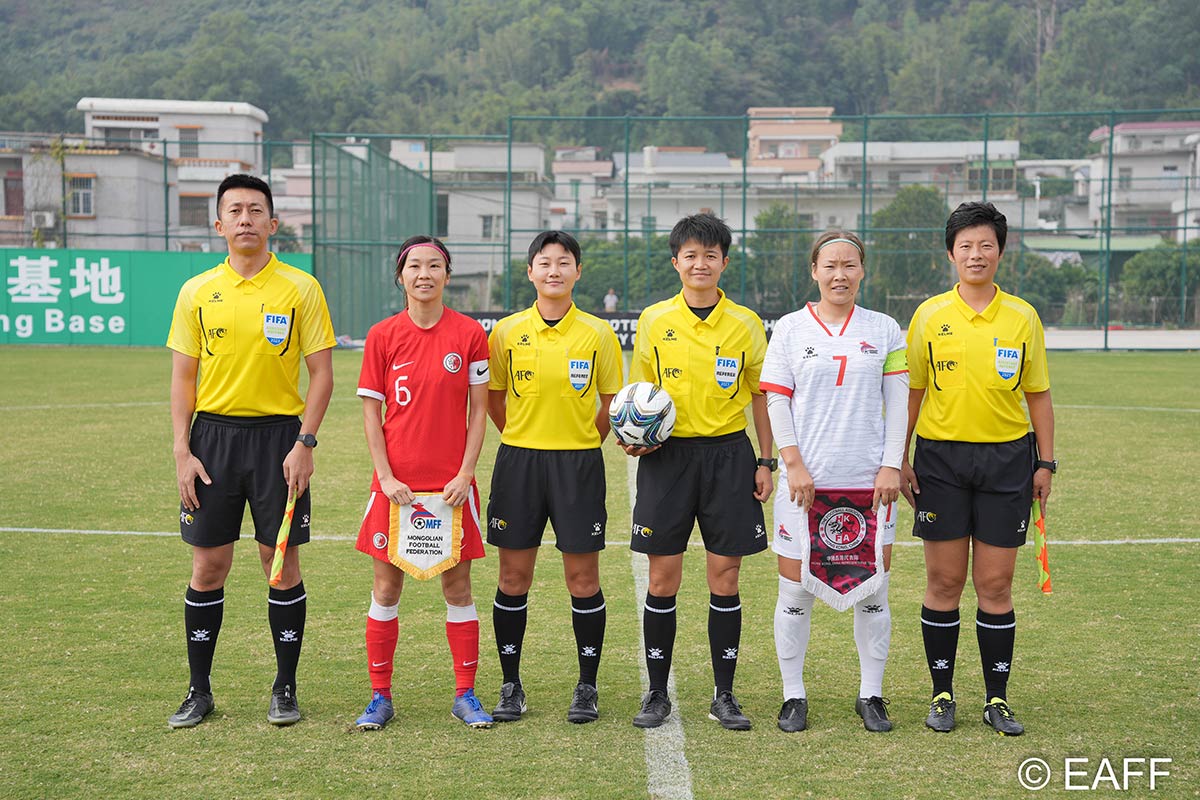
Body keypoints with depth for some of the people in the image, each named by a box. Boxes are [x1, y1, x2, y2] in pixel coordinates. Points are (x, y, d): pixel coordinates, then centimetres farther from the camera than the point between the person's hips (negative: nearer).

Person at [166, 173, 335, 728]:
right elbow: (183, 377, 7)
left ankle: (285, 688, 15)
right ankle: (199, 691, 17)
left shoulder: (301, 289, -1)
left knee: (282, 563, 2)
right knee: (208, 566, 5)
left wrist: (305, 443, -10)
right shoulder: (196, 292, 6)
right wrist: (182, 452, -1)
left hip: (279, 435, -2)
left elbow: (321, 373, -1)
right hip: (213, 435, 2)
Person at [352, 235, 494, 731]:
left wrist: (465, 473, -7)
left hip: (452, 483, 0)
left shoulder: (469, 334, 0)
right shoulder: (383, 336, 1)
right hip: (396, 482, 1)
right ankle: (380, 697, 16)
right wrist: (386, 477, -7)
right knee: (386, 585, 5)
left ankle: (465, 695, 17)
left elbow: (478, 409, 2)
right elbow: (371, 412, 2)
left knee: (458, 585, 5)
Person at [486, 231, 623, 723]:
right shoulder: (506, 333, 2)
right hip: (518, 461, 1)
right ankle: (511, 686, 17)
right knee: (513, 577, 5)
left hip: (578, 465, -1)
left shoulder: (598, 333, 0)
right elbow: (494, 399, 12)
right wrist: (524, 441, 8)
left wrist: (581, 443, 6)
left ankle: (587, 687, 15)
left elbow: (612, 403, 8)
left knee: (583, 579, 2)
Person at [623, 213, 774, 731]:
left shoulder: (745, 324, 3)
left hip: (726, 454, 0)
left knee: (725, 576, 2)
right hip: (667, 455, 0)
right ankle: (657, 693, 13)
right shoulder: (654, 321, 4)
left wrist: (766, 462, 4)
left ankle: (724, 695, 13)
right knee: (663, 577, 2)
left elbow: (760, 396, 9)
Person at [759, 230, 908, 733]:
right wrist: (793, 465, -7)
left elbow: (897, 402, 6)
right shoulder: (790, 328, 5)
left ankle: (871, 696, 18)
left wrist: (892, 465, -2)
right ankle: (794, 696, 15)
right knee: (796, 591, 1)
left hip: (869, 482, 1)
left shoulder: (884, 330, 8)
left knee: (872, 592, 4)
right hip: (806, 481, -1)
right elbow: (776, 402, 2)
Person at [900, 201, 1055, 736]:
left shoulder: (1022, 317, 4)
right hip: (941, 456, 0)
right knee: (944, 582, 3)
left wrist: (1045, 462, 3)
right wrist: (898, 459, 1)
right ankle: (942, 694, 16)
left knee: (995, 585, 3)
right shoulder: (929, 315, 2)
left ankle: (997, 699, 15)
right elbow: (911, 391, 5)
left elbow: (1037, 394, 8)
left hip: (1006, 457, 1)